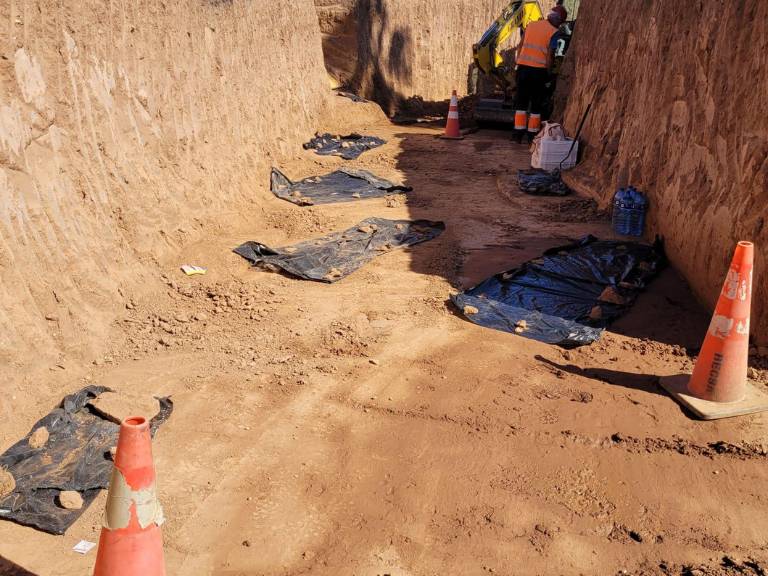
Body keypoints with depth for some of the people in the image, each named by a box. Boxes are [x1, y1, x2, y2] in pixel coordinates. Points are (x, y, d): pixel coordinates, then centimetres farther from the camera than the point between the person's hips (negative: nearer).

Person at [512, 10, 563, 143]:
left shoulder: (531, 25, 12)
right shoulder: (554, 32, -3)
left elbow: (520, 46, 13)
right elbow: (549, 56, -6)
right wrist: (548, 73, 4)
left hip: (523, 67, 4)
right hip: (539, 69, -4)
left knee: (521, 101, 10)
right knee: (536, 103, 6)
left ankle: (518, 134, 5)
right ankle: (532, 135, 7)